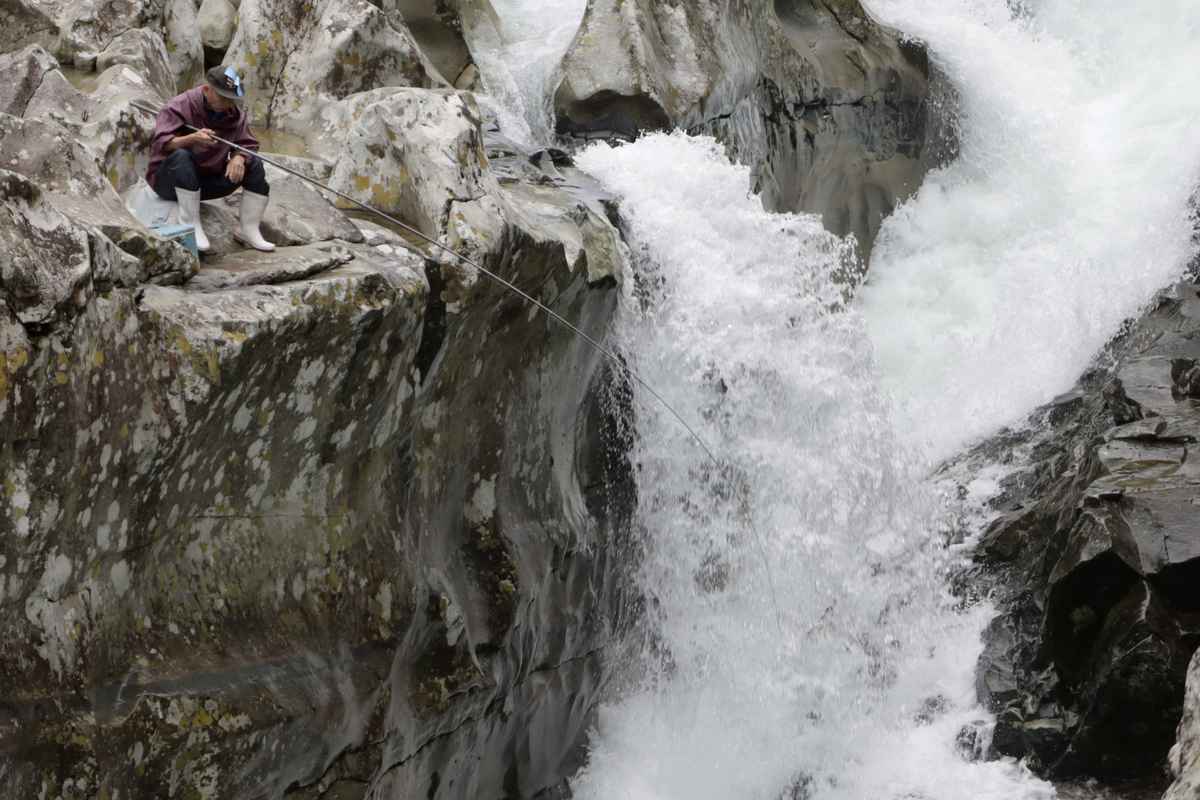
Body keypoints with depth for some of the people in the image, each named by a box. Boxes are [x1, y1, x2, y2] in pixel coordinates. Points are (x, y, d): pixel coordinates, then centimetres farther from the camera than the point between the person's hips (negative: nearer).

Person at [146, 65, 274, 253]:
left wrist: (238, 158, -24)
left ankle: (248, 229, -6)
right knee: (182, 156, -38)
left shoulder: (234, 112, 0)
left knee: (254, 165, -9)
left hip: (208, 180, 5)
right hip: (168, 180, -5)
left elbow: (247, 145, 0)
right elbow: (161, 144, -29)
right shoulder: (179, 107, -17)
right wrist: (192, 138, -47)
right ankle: (192, 227, -34)